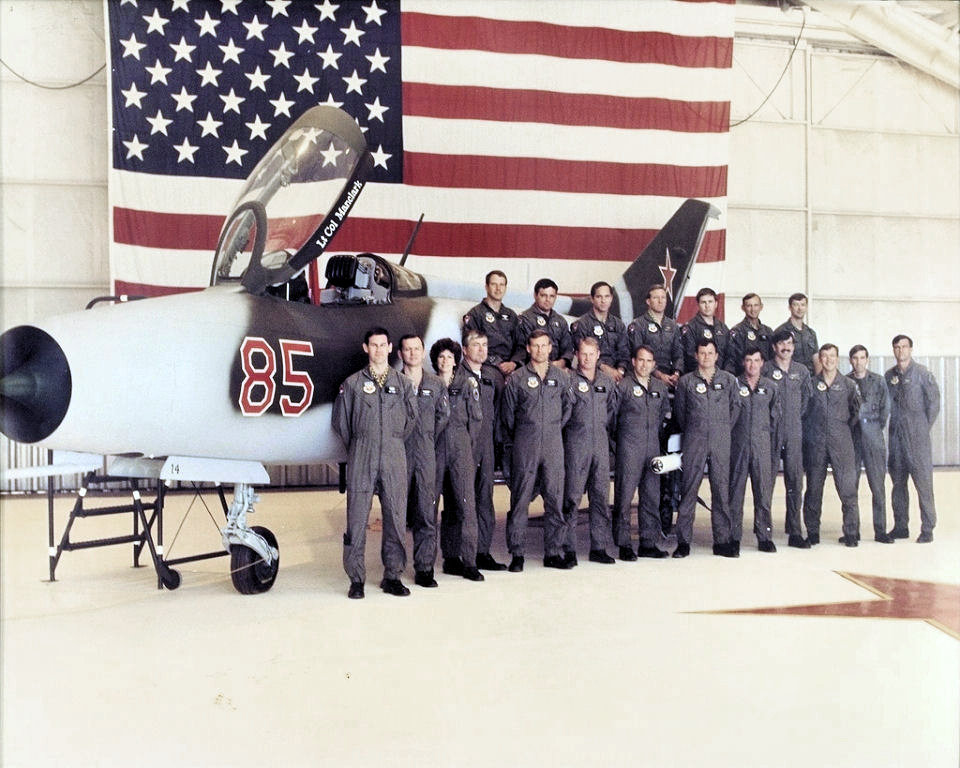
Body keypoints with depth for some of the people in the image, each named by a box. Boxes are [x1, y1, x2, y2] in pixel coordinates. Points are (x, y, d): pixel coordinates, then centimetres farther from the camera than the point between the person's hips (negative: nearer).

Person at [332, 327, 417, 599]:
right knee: (357, 518, -2)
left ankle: (393, 576, 14)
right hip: (361, 459, -1)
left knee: (395, 516, 3)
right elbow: (340, 421, 9)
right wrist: (358, 447, 11)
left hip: (394, 458, 2)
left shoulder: (402, 383, 11)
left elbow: (411, 418, 17)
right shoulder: (352, 383, 6)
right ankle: (356, 579, 8)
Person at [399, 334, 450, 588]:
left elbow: (443, 416, 17)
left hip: (426, 455, 2)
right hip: (399, 453, -2)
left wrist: (428, 440, 13)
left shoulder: (436, 383, 11)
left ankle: (424, 568, 6)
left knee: (427, 512, 0)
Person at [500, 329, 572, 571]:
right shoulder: (516, 378, 2)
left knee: (555, 498, 4)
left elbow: (567, 407, 17)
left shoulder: (561, 376, 9)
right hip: (525, 445, -2)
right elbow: (507, 413, 7)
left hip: (553, 444, 2)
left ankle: (553, 553, 13)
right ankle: (517, 554, 6)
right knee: (520, 499, -1)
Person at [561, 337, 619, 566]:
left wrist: (603, 428, 11)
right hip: (576, 444, -4)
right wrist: (578, 427, -2)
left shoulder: (607, 382, 13)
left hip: (601, 444, 5)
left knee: (601, 495, 6)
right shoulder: (569, 379, -1)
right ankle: (569, 549, 0)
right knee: (572, 496, -5)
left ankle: (599, 547, 14)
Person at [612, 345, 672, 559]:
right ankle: (624, 544, 1)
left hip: (653, 447, 5)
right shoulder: (622, 386, -3)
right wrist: (619, 437, 2)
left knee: (651, 496, 8)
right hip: (629, 448, -5)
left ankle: (649, 543, 16)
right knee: (625, 495, -5)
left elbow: (665, 413, 24)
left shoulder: (660, 387, 13)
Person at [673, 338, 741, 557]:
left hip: (721, 442, 1)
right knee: (689, 489, -2)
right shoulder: (686, 381, 5)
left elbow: (735, 406, 16)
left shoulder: (729, 380, 8)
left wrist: (725, 428, 13)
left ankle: (723, 540, 10)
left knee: (722, 489, 3)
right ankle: (683, 541, 3)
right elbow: (679, 410, 13)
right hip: (694, 441, -1)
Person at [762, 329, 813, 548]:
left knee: (795, 482, 3)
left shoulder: (802, 371, 11)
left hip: (794, 433, 3)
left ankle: (795, 532, 9)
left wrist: (798, 416, 10)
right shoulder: (765, 370, -1)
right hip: (770, 432, -3)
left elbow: (806, 398, 19)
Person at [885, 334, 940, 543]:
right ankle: (900, 526, 16)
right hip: (896, 435, 4)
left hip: (917, 436, -4)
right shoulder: (889, 376, 10)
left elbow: (934, 401, 0)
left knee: (923, 482, -5)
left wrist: (924, 427, 0)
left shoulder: (922, 373, -2)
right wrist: (892, 425, 6)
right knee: (898, 482, 8)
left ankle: (927, 529, 1)